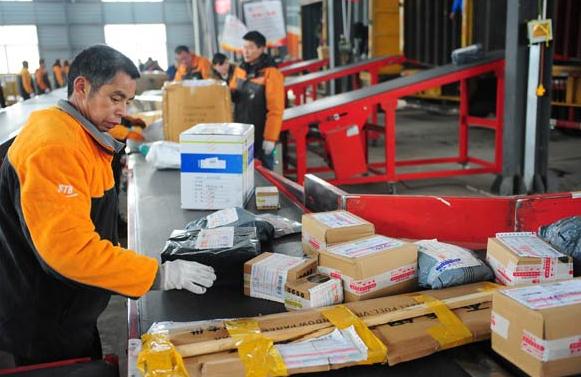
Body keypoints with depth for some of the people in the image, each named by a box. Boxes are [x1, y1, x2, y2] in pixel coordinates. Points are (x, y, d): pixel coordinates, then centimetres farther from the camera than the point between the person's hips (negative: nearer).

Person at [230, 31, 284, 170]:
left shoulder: (271, 73, -14)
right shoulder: (240, 70, 8)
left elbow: (276, 109, -16)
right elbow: (232, 94, 22)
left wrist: (270, 137, -18)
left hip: (261, 134, -7)